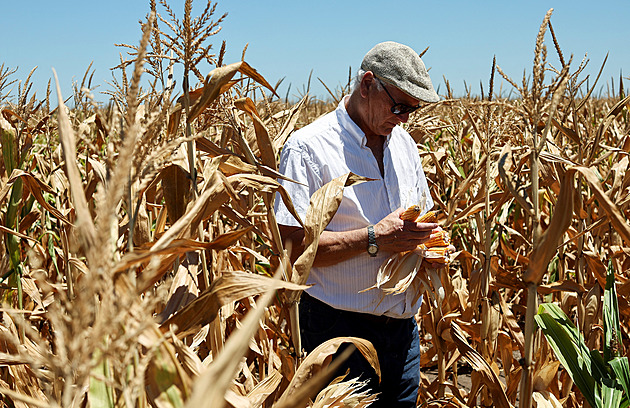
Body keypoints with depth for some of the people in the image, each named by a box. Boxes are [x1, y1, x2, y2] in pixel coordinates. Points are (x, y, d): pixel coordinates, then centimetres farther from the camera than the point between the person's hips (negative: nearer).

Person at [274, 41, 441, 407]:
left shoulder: (404, 143, 11)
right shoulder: (308, 147, -13)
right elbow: (291, 245, -20)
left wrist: (423, 240, -2)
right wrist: (374, 239, -22)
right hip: (341, 327, -6)